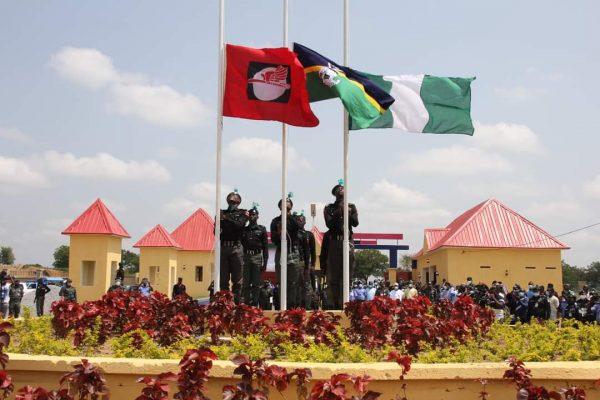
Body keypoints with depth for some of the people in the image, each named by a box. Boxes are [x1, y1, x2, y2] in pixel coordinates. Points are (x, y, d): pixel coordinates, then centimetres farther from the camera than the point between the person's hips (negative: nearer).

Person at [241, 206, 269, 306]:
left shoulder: (262, 229, 6)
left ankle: (255, 304, 1)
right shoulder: (244, 230, 13)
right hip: (246, 257, 2)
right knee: (246, 284, 2)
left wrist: (265, 263, -5)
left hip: (257, 257, -2)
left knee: (256, 284, -1)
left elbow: (265, 247, 2)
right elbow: (240, 243, 13)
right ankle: (246, 305, 6)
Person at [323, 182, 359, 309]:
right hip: (334, 243, -1)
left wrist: (348, 213, -14)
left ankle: (344, 304, -2)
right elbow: (329, 224, -4)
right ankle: (334, 304, -3)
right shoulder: (329, 208, 10)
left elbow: (355, 223, 1)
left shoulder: (351, 207, 13)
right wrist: (338, 213, -14)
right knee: (333, 276, -4)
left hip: (348, 242, 1)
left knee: (346, 276, -3)